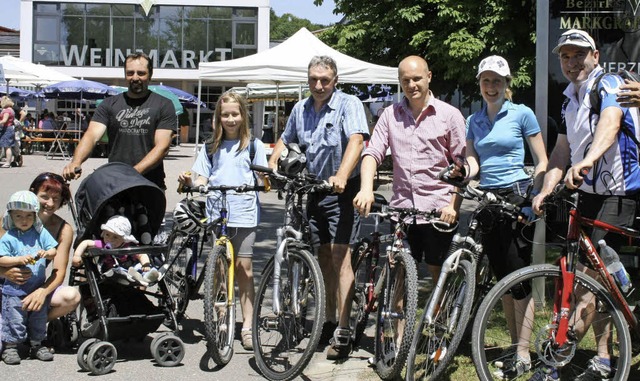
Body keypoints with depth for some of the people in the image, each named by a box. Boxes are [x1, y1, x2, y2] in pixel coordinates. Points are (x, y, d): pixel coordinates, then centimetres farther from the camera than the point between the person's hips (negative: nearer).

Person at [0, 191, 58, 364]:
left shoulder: (41, 233, 4)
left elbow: (53, 251, 4)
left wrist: (46, 253, -18)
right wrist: (19, 260, -23)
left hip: (39, 288, 4)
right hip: (15, 289, -3)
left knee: (39, 319, 13)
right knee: (14, 321, -2)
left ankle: (37, 345, 27)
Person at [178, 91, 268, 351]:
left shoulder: (253, 145, 9)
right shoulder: (211, 147, 15)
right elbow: (202, 179, 8)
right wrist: (189, 181, -12)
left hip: (244, 214, -2)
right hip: (216, 214, 2)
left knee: (244, 268, -4)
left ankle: (248, 325, -1)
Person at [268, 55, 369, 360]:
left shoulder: (348, 104, -9)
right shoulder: (300, 109, 10)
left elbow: (356, 141, -24)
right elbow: (285, 140, 24)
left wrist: (341, 176, -39)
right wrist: (271, 165, 6)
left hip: (342, 190, -6)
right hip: (314, 190, 6)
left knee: (339, 254, -13)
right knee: (323, 256, 12)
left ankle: (343, 332, -12)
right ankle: (330, 321, 26)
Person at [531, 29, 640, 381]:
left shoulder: (608, 85, -13)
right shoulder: (570, 100, 14)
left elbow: (610, 121, -34)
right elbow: (562, 150, 14)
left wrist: (587, 160, -51)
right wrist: (545, 191, 1)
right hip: (589, 193, 9)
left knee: (588, 275, -11)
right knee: (597, 277, 12)